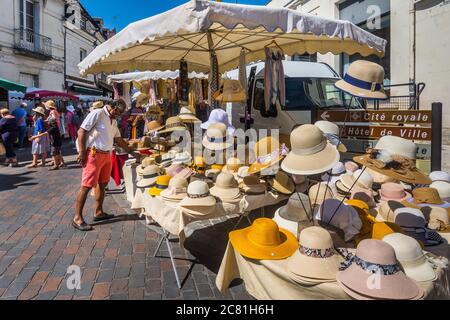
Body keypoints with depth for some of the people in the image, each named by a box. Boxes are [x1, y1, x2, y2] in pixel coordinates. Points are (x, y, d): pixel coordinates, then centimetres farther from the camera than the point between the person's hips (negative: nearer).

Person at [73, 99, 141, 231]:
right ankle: (77, 218, -1)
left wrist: (132, 152, 19)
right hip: (94, 154, -9)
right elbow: (82, 131, -14)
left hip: (107, 155, 9)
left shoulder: (114, 121, 15)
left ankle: (98, 212, 26)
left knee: (102, 184, 14)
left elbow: (118, 139, 21)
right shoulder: (97, 113, -10)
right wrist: (82, 152, -18)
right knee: (87, 186, -7)